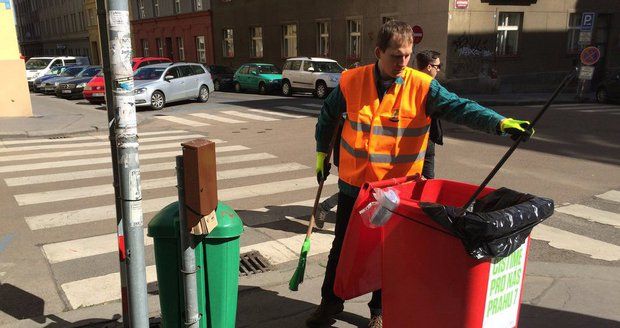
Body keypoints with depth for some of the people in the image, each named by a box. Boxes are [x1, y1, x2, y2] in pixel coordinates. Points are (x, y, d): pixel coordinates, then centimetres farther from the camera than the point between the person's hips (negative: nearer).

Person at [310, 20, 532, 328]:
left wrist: (501, 122, -35)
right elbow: (328, 115, 11)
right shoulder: (351, 81, -5)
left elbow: (460, 107, -20)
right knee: (341, 246, 15)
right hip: (352, 184, 2)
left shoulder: (422, 86, -11)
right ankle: (331, 301, 35)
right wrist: (322, 153, 16)